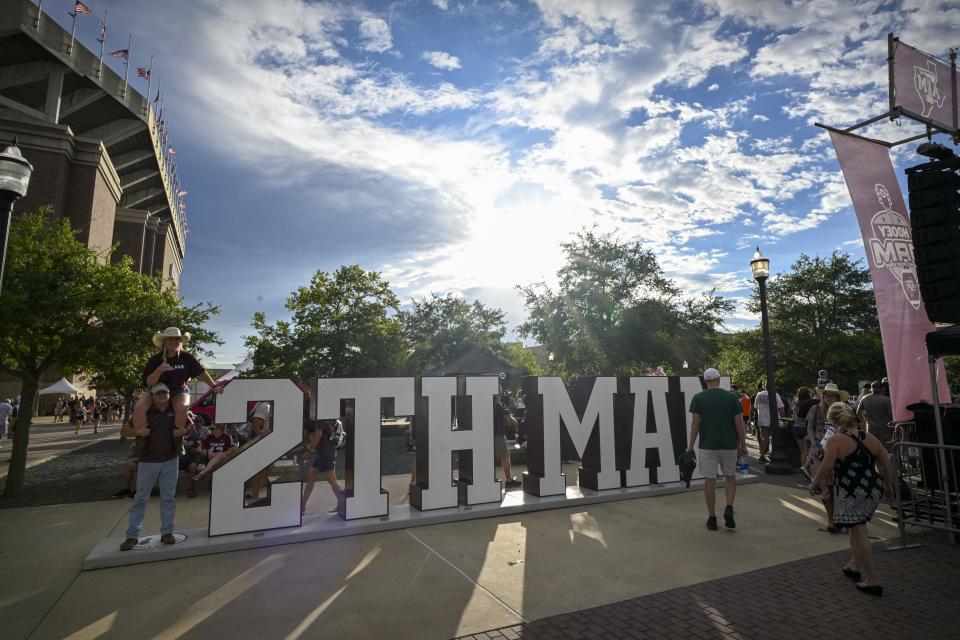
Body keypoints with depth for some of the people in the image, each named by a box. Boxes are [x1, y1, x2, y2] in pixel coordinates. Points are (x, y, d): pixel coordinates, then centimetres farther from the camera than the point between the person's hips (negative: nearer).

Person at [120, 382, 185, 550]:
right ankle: (132, 535, 15)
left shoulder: (176, 411, -1)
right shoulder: (144, 413, -4)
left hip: (171, 460, 1)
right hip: (148, 461, -1)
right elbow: (123, 431, 1)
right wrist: (137, 431, -19)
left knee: (168, 497, 6)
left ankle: (166, 532, 16)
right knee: (140, 498, 5)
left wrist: (184, 431, -13)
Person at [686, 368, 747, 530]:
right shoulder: (732, 397, 0)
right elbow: (739, 423, -2)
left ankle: (712, 518, 12)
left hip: (707, 445, -1)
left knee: (709, 481, 6)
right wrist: (743, 445, 8)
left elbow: (695, 423, -6)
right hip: (729, 444, 1)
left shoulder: (698, 398, -3)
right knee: (730, 477, 20)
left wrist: (691, 446, 1)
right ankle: (729, 508, 0)